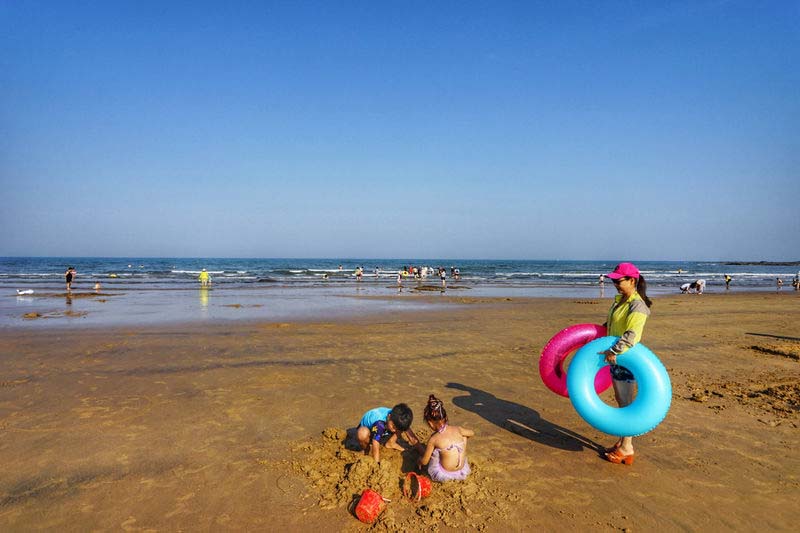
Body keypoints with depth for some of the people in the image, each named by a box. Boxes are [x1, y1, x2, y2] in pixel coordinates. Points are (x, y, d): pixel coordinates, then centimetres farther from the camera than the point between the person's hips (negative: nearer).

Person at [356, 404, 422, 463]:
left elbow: (413, 438, -19)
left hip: (384, 434, 5)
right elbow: (376, 447, -40)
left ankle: (390, 443, 1)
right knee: (363, 433, -42)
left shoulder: (398, 419, -25)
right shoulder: (379, 424, -41)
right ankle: (367, 450, -11)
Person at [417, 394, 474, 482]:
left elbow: (424, 462, -3)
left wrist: (418, 461, 21)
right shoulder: (458, 429, -7)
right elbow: (472, 433, 17)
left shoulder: (433, 439, -15)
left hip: (444, 475, -3)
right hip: (462, 472, 3)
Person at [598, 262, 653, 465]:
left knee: (627, 403, 0)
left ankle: (627, 450, 10)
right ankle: (621, 442, 27)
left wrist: (613, 351, -33)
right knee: (620, 402, 16)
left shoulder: (637, 305, -18)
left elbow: (632, 334, -28)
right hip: (615, 358, 9)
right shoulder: (619, 300, 9)